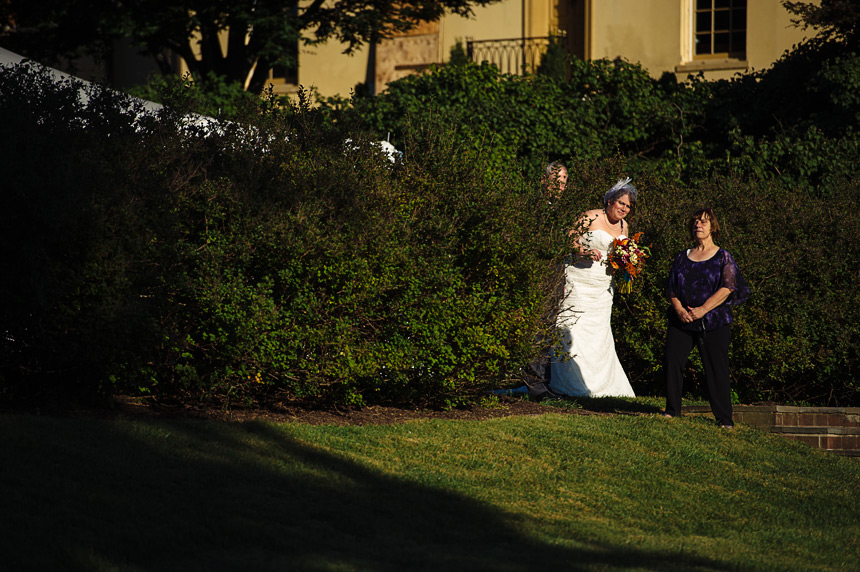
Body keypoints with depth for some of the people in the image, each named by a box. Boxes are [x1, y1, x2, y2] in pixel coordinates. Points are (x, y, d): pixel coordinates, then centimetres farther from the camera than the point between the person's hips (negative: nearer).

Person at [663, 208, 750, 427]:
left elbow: (727, 288, -7)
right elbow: (671, 288, 13)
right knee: (672, 359, -12)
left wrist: (703, 309, -15)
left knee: (716, 368, -6)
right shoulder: (682, 257, 15)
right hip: (682, 320, 3)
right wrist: (679, 309, -7)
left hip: (714, 321, -3)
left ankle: (724, 418, -1)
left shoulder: (722, 257, 4)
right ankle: (672, 409, 1)